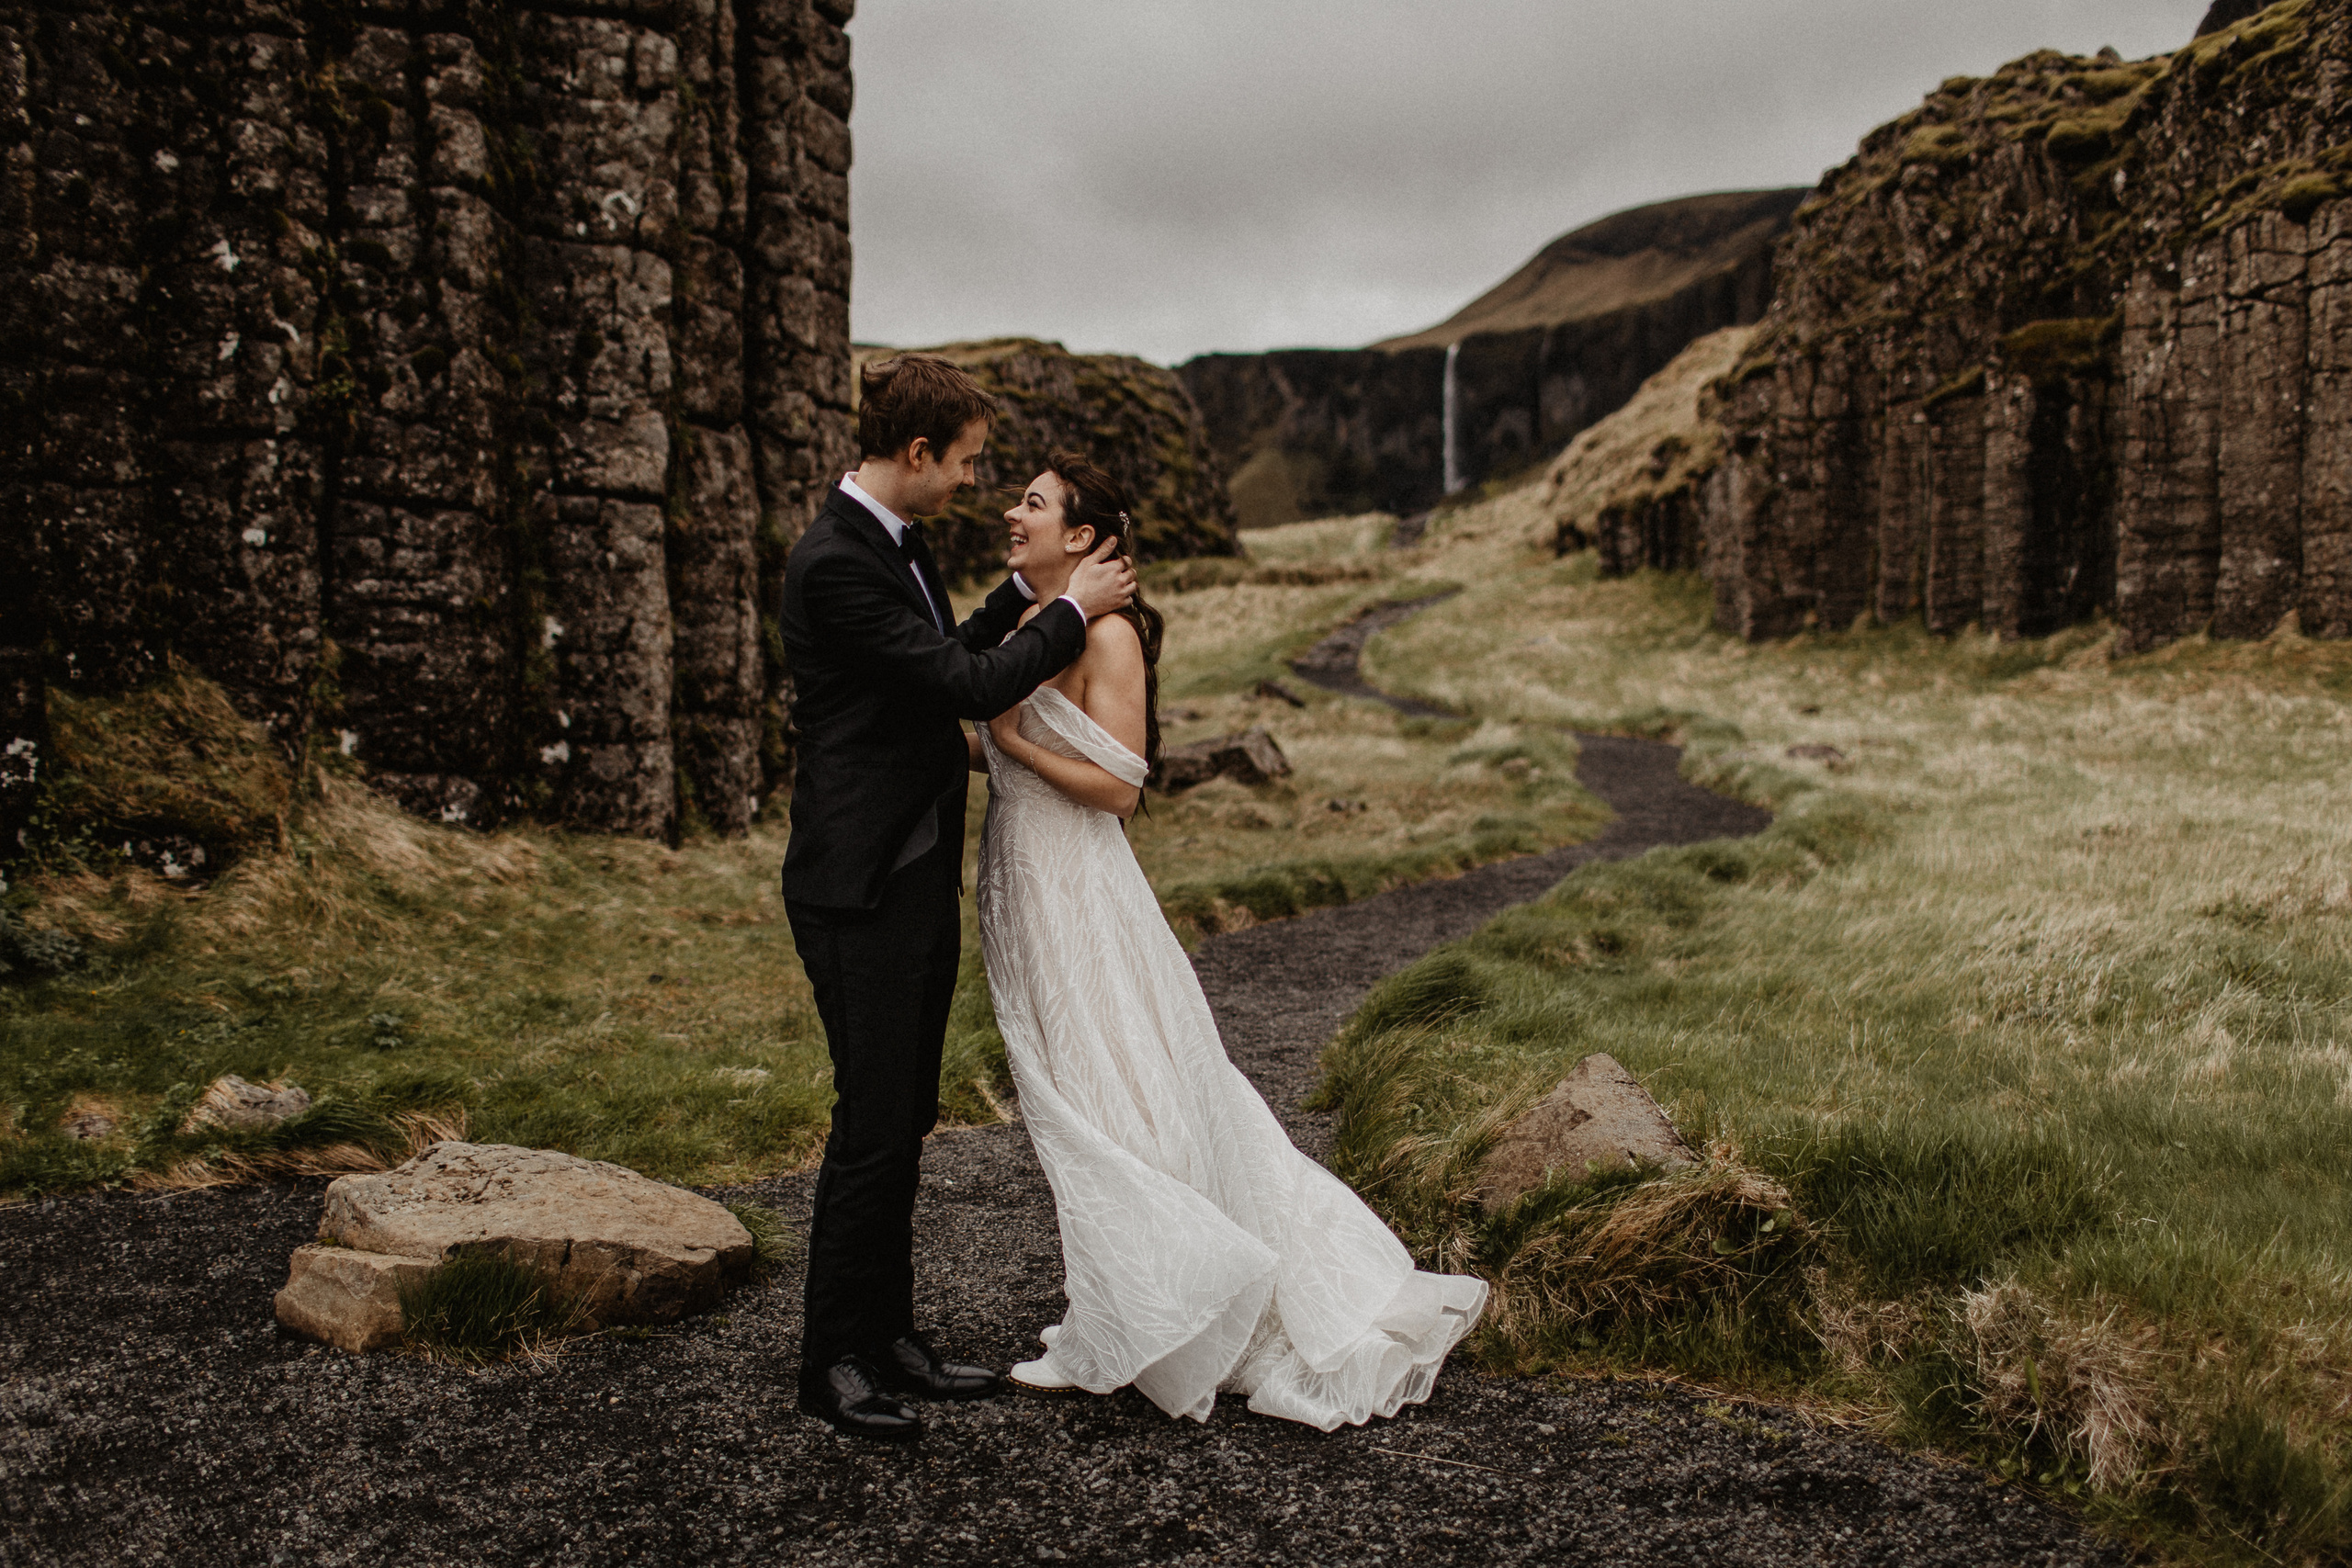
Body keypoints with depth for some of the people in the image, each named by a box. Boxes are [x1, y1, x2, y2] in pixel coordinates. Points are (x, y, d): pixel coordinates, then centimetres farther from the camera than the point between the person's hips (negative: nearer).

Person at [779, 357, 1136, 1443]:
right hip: (863, 889, -10)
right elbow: (969, 687, -20)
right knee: (873, 1126, -2)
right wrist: (1070, 611, -7)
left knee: (906, 1119, 14)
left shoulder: (896, 543, 11)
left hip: (921, 874, 10)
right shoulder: (833, 563, -20)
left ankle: (889, 1339, 26)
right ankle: (833, 1364, 12)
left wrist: (1022, 594, 21)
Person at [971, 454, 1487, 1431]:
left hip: (1076, 897, -9)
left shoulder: (1107, 634, -14)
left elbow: (1116, 786, -18)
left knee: (1098, 1107, 1)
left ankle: (1112, 1342, 14)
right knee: (1073, 1106, 16)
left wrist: (1011, 739, -16)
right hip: (1021, 887, 9)